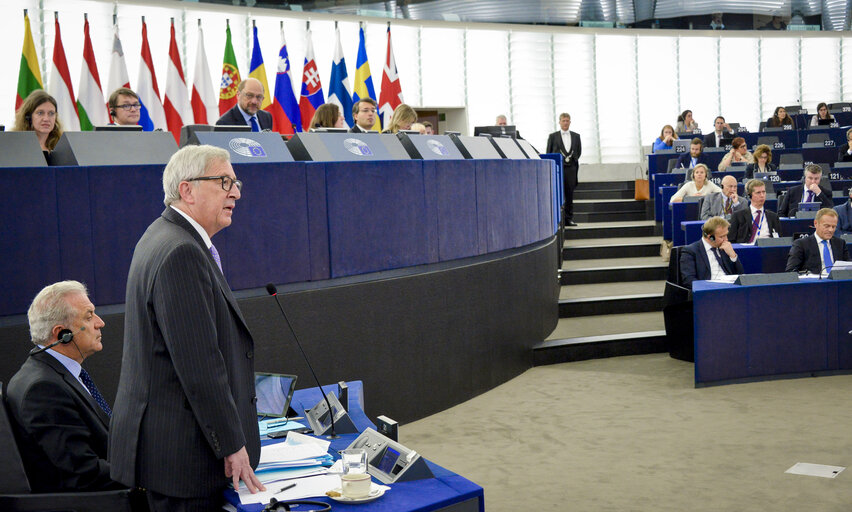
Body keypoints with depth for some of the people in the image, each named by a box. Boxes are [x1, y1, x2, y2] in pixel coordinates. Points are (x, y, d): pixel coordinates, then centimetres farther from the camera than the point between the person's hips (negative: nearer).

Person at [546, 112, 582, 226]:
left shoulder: (576, 136, 12)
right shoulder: (553, 136, 5)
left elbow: (579, 151, 16)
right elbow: (549, 152, 4)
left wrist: (572, 159, 6)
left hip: (571, 168, 3)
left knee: (570, 194, 4)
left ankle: (569, 218, 9)